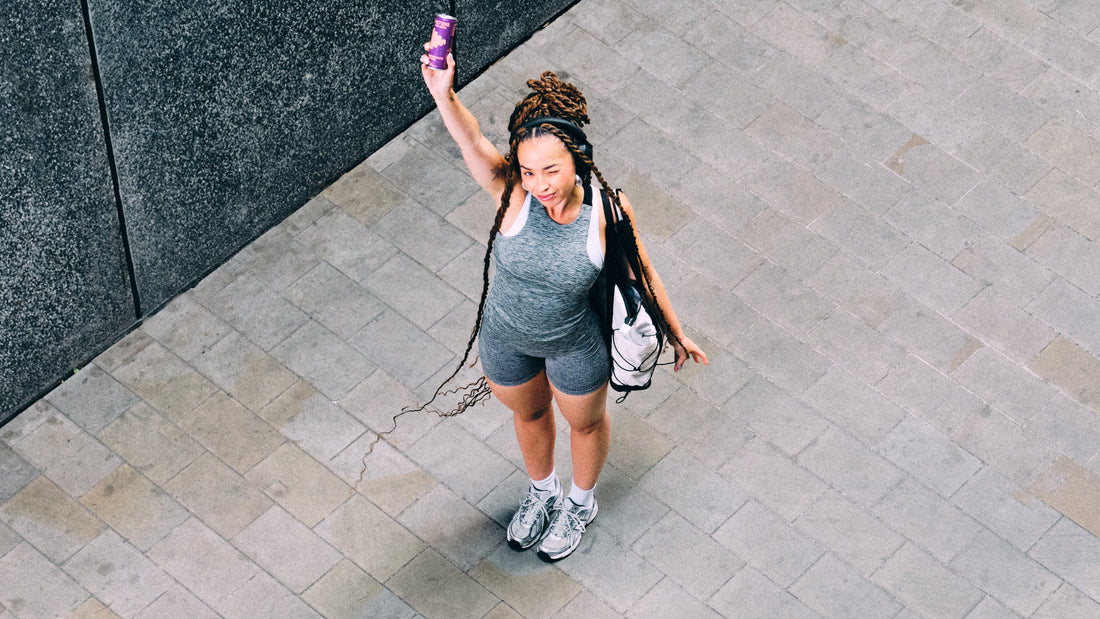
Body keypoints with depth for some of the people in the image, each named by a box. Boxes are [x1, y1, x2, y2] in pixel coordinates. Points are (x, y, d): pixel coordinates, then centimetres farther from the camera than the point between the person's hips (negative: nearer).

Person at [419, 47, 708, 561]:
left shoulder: (607, 211, -29)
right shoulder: (513, 195, -31)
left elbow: (641, 274, -11)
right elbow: (472, 142, -51)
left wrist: (676, 333, 2)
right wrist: (444, 95, -72)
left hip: (575, 345, -1)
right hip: (504, 338, 1)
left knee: (585, 422, 27)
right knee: (528, 414, 30)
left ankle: (581, 503, 59)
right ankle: (542, 493, 62)